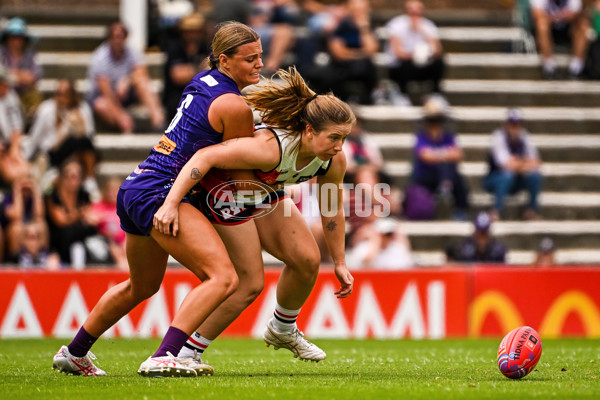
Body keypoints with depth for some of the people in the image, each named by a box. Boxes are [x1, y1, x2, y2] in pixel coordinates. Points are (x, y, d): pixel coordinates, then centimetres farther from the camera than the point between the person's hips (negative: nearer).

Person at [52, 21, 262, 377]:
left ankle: (74, 353, 43)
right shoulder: (235, 106, -13)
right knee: (224, 277, -20)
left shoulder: (203, 81, 13)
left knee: (142, 286, 30)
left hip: (136, 187, 10)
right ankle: (165, 358, -34)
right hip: (160, 192, -10)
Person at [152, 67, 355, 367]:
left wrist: (339, 263, 4)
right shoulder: (271, 147, -41)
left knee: (307, 259, -4)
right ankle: (185, 353, -1)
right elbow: (205, 156, -42)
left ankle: (283, 330, 22)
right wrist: (171, 203, -48)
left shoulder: (334, 161, -19)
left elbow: (332, 210, 0)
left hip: (266, 195, 7)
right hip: (225, 193, -7)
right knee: (250, 283, -11)